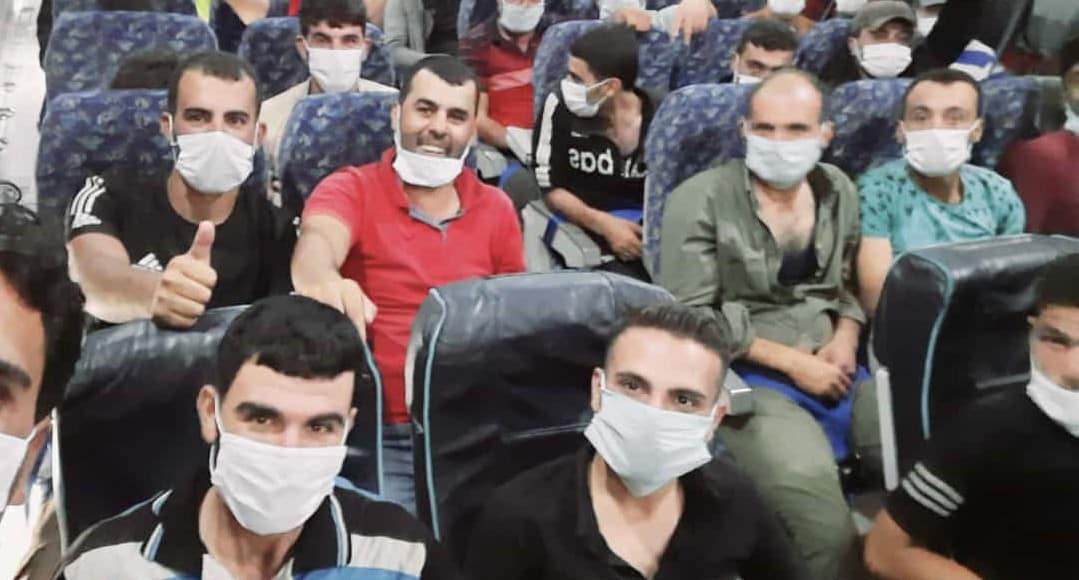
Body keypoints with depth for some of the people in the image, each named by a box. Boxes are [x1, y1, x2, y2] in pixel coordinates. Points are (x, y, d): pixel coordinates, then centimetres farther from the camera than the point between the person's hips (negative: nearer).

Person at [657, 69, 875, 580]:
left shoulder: (838, 191, 11)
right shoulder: (702, 201, -7)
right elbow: (691, 317, -11)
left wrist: (845, 341, -2)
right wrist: (792, 362, -12)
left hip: (836, 369, 6)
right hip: (747, 378, -6)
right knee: (826, 529, -28)